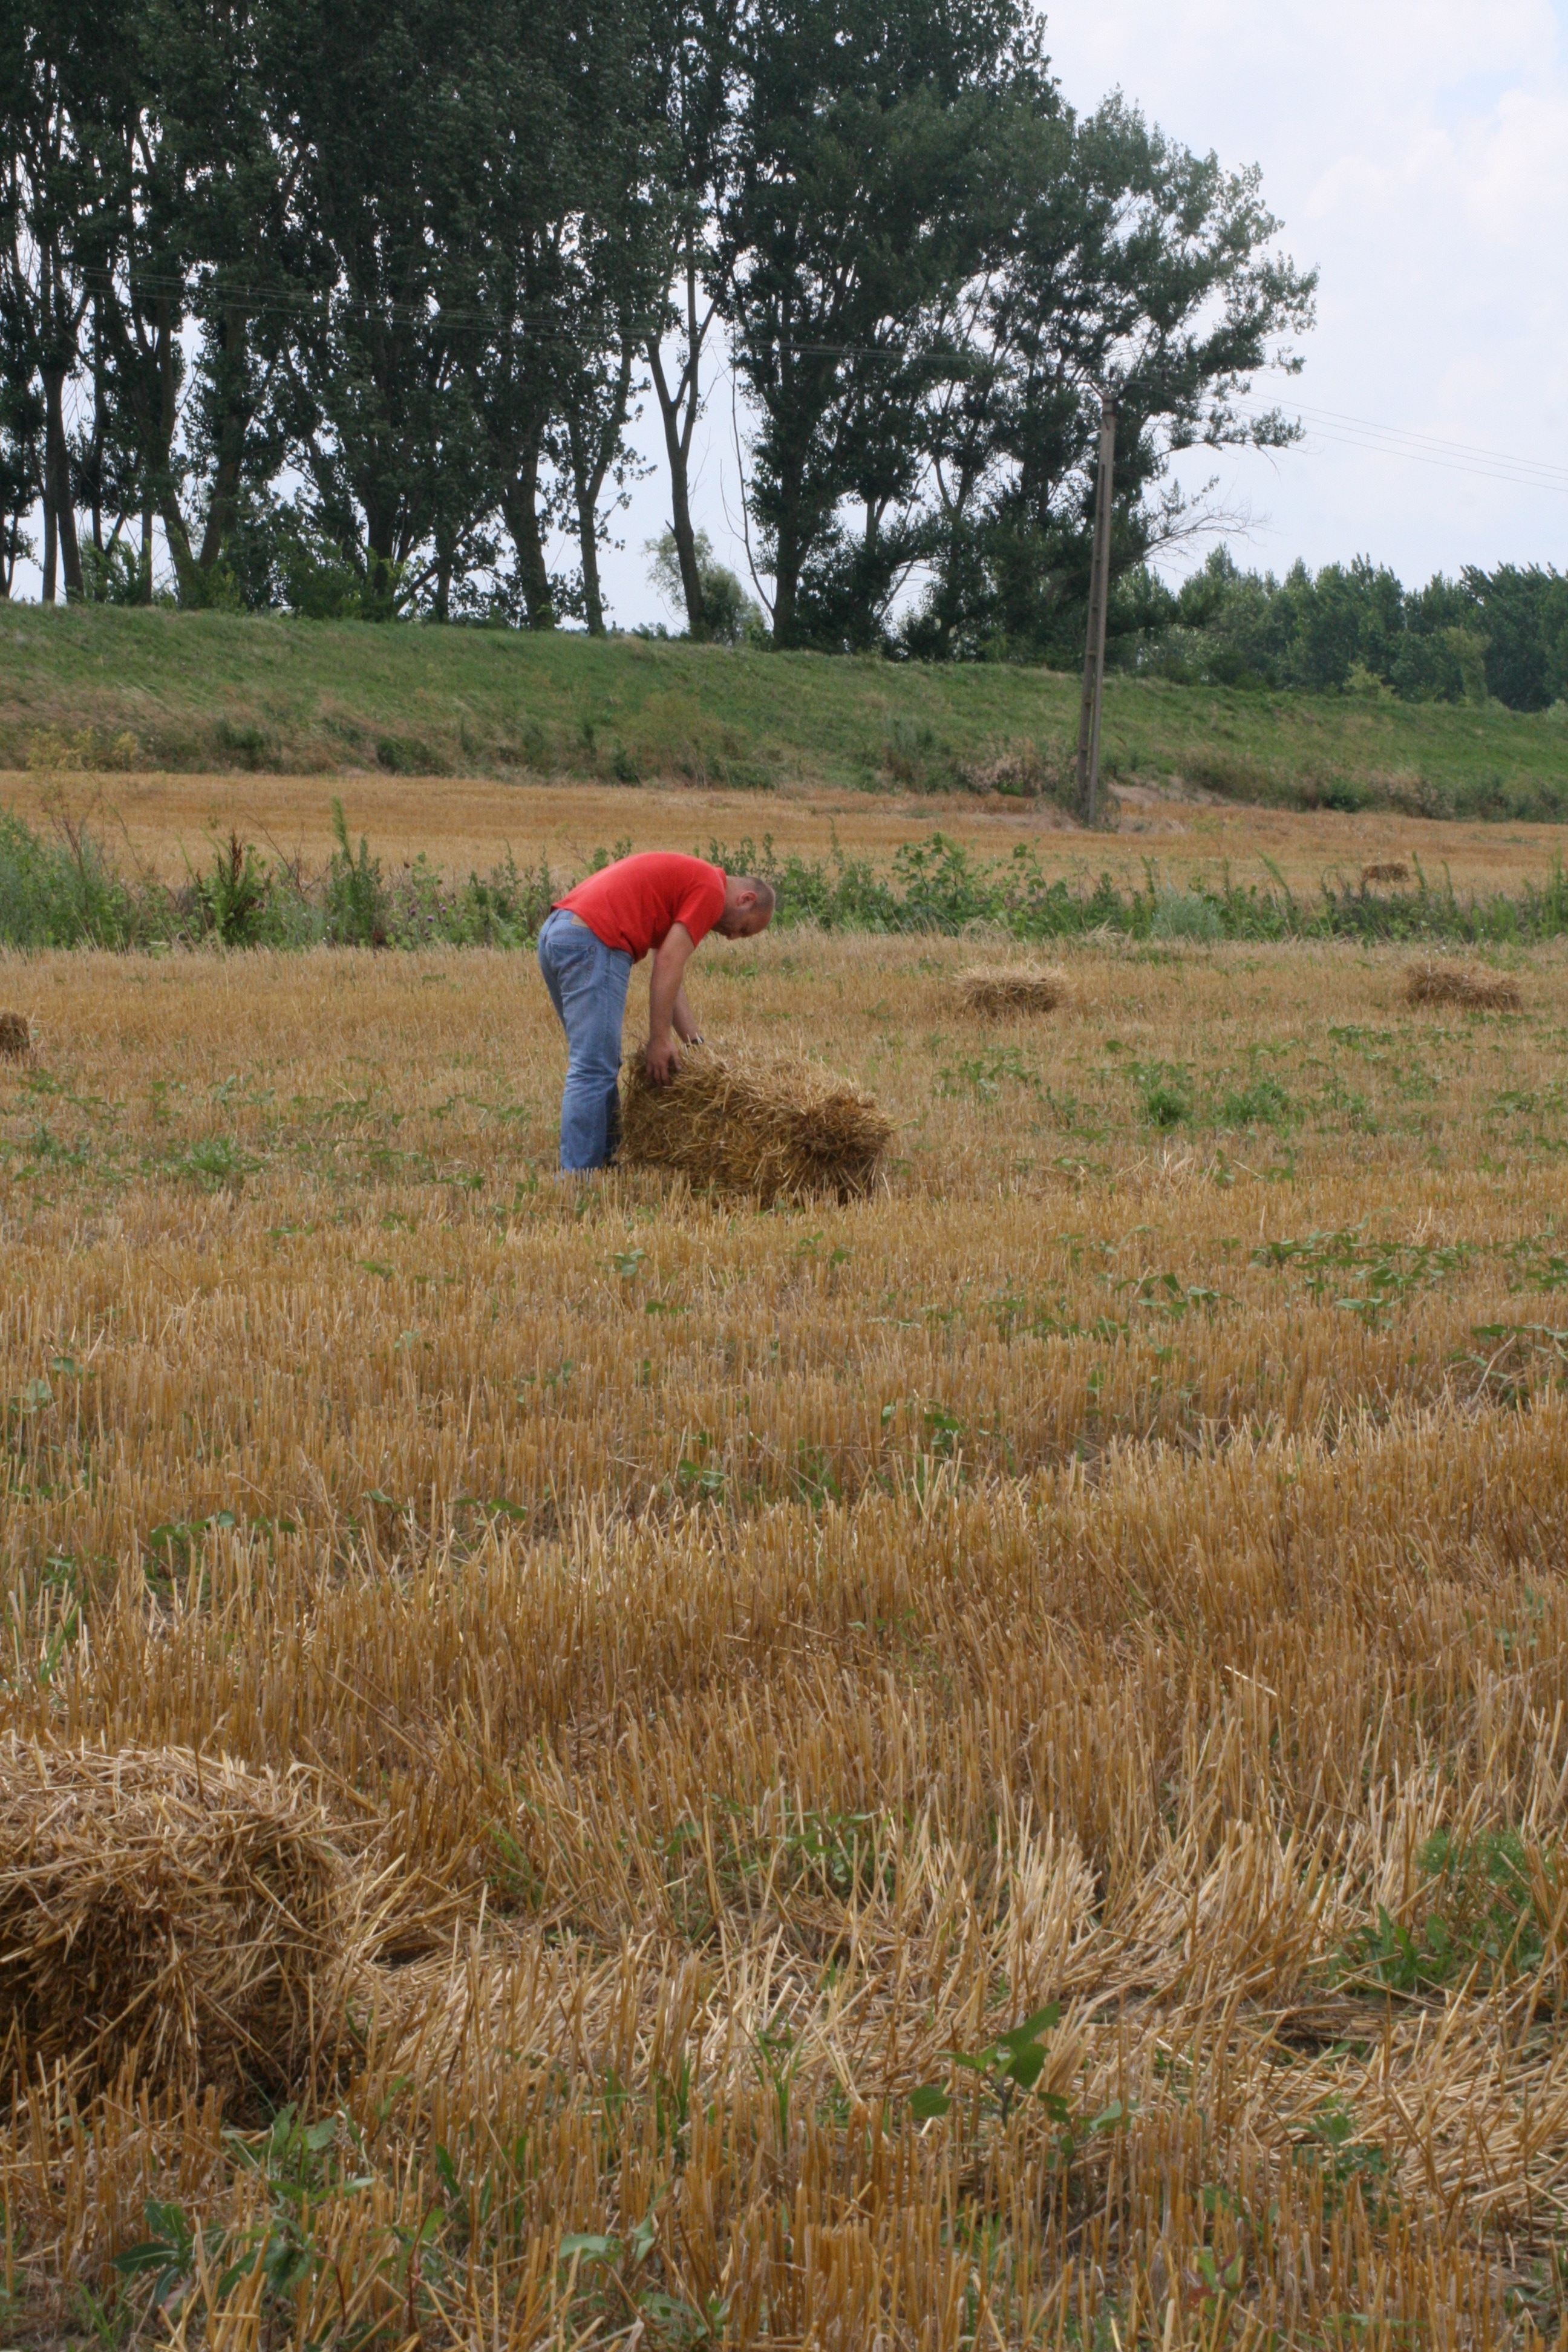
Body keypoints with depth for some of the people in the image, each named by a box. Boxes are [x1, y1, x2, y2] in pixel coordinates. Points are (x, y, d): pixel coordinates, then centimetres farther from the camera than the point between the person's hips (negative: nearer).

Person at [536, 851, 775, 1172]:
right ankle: (578, 1176, -11)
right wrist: (660, 1039, -6)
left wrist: (694, 1044, 23)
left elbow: (671, 976, 27)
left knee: (597, 1063, 18)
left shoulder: (685, 879, 28)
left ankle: (603, 1160, 23)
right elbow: (668, 963, -9)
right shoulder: (712, 890, 0)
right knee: (593, 1070, -10)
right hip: (594, 941, -10)